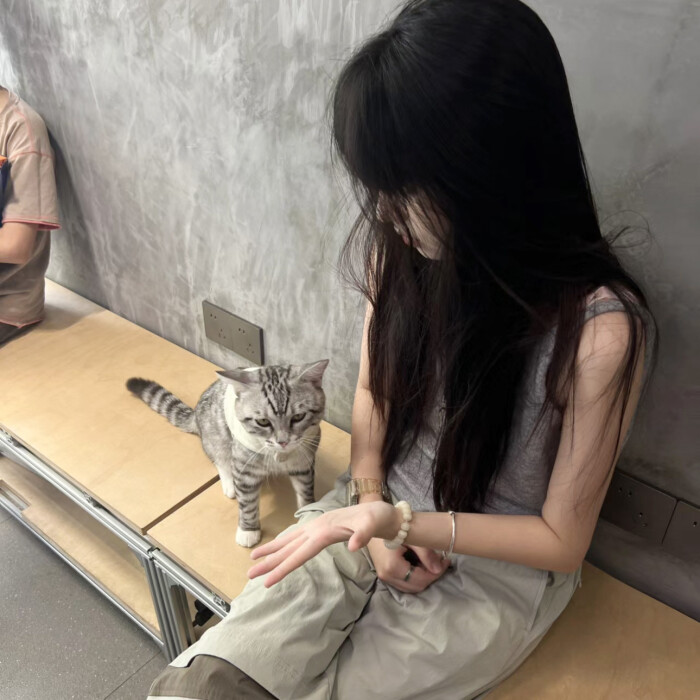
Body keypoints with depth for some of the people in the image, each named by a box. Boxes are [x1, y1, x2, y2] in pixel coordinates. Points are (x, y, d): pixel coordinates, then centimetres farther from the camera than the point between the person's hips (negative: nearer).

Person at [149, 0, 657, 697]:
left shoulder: (598, 327, -26)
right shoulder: (394, 243, -10)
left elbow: (561, 540, -14)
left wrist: (401, 522, -24)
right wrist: (371, 505, -8)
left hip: (497, 567, -3)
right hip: (377, 512, 4)